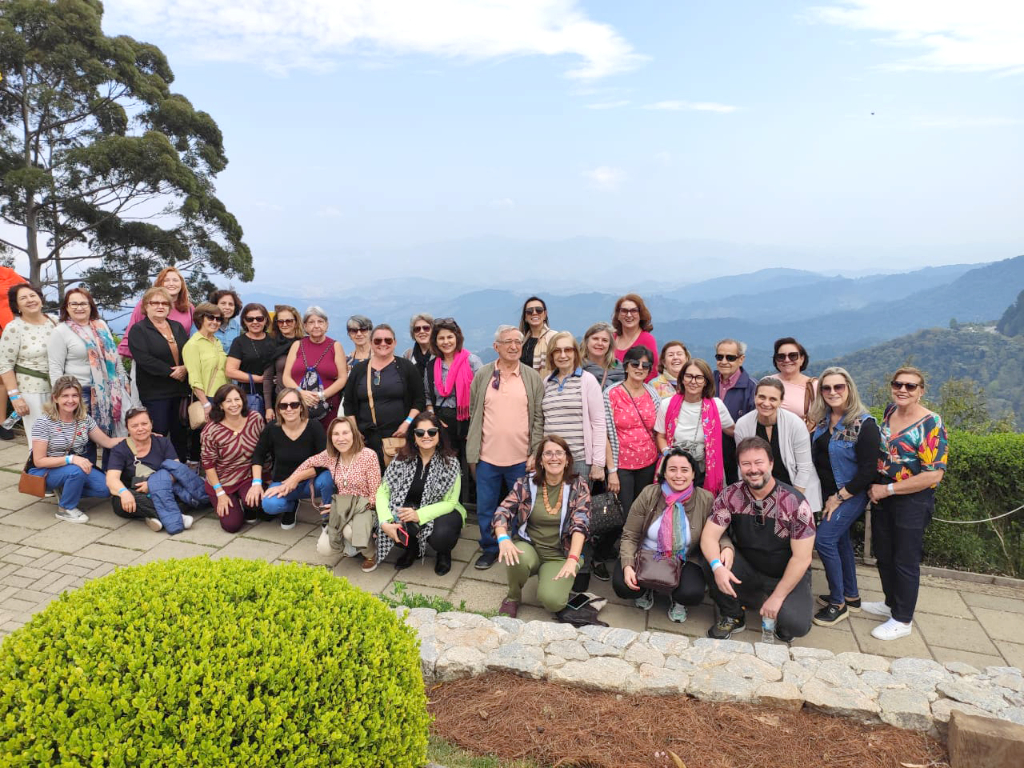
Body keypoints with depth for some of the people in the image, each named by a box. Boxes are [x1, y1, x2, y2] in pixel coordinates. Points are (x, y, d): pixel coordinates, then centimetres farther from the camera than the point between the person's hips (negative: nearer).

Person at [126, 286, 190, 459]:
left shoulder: (177, 327, 16)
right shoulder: (138, 330, -2)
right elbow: (144, 359, -16)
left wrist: (185, 368, -10)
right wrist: (170, 372, -16)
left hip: (180, 388, 5)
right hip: (155, 391, -5)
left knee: (179, 432, 11)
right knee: (159, 433, -5)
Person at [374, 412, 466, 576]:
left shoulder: (450, 463, -13)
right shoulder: (402, 458, -7)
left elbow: (450, 502, -13)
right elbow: (383, 492, -8)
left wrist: (420, 515, -29)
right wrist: (385, 522, -26)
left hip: (440, 512, -2)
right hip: (407, 509, 3)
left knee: (441, 536, -35)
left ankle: (444, 553, 6)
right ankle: (412, 548, 8)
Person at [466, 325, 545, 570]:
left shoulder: (533, 378, 1)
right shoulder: (482, 376, 2)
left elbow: (538, 418, 1)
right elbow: (474, 415, 4)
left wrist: (535, 454, -5)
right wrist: (472, 454, 1)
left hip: (521, 458, -1)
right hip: (487, 457, 1)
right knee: (485, 509, 10)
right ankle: (489, 549, 29)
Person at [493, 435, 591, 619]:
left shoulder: (578, 486, -4)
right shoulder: (526, 484, -1)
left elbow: (580, 524, -13)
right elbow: (503, 511, -8)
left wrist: (572, 560, -27)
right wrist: (503, 538, -29)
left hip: (560, 555, -1)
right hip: (528, 547, 1)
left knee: (552, 600, -26)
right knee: (518, 559, -35)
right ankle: (513, 597, -1)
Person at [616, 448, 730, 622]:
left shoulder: (706, 500, -12)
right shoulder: (649, 494, -12)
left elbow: (717, 534, -2)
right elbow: (630, 535, -9)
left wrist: (727, 548, -27)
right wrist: (627, 566, -24)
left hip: (685, 561, 0)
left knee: (692, 594, -30)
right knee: (622, 586, -25)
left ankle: (676, 599, 11)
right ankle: (646, 590, 15)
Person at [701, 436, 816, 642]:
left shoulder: (795, 503, -20)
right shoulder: (730, 496, -13)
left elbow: (801, 558, -18)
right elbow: (709, 536, -15)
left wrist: (777, 597, -19)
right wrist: (717, 566, -36)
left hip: (787, 576, -2)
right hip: (747, 572, 2)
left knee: (794, 623, -27)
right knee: (714, 560, -26)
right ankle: (731, 617, -1)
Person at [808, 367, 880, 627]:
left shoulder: (864, 424, -18)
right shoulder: (821, 419, 1)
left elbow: (868, 470, -18)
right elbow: (814, 455, 11)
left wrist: (839, 497, -15)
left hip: (851, 494, -7)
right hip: (828, 492, 7)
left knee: (824, 540, -12)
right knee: (840, 540, 16)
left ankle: (837, 603, 3)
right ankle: (851, 596, 32)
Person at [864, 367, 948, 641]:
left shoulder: (931, 423, -18)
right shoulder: (890, 411, 1)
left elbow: (933, 475, -22)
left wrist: (888, 489, -18)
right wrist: (875, 486, 4)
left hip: (913, 502, -7)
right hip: (882, 495, 7)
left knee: (905, 561, 7)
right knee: (883, 554, 19)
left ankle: (902, 620, 24)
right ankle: (892, 603, 40)